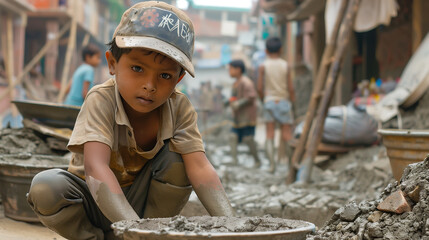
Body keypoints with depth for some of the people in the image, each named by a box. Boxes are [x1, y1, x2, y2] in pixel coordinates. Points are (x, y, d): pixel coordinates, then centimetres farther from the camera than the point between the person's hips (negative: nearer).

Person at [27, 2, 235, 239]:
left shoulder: (179, 108, -15)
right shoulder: (101, 100, -26)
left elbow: (199, 167, -25)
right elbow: (95, 167, -41)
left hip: (140, 201, 2)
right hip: (96, 202, -2)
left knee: (178, 153, -22)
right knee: (44, 187, -31)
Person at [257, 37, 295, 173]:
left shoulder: (263, 66, -1)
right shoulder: (285, 65, 0)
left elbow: (259, 88, -3)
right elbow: (290, 88, -2)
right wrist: (293, 101, 9)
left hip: (269, 101, 0)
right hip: (283, 101, 0)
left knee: (269, 135, 2)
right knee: (287, 135, 3)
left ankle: (271, 164, -5)